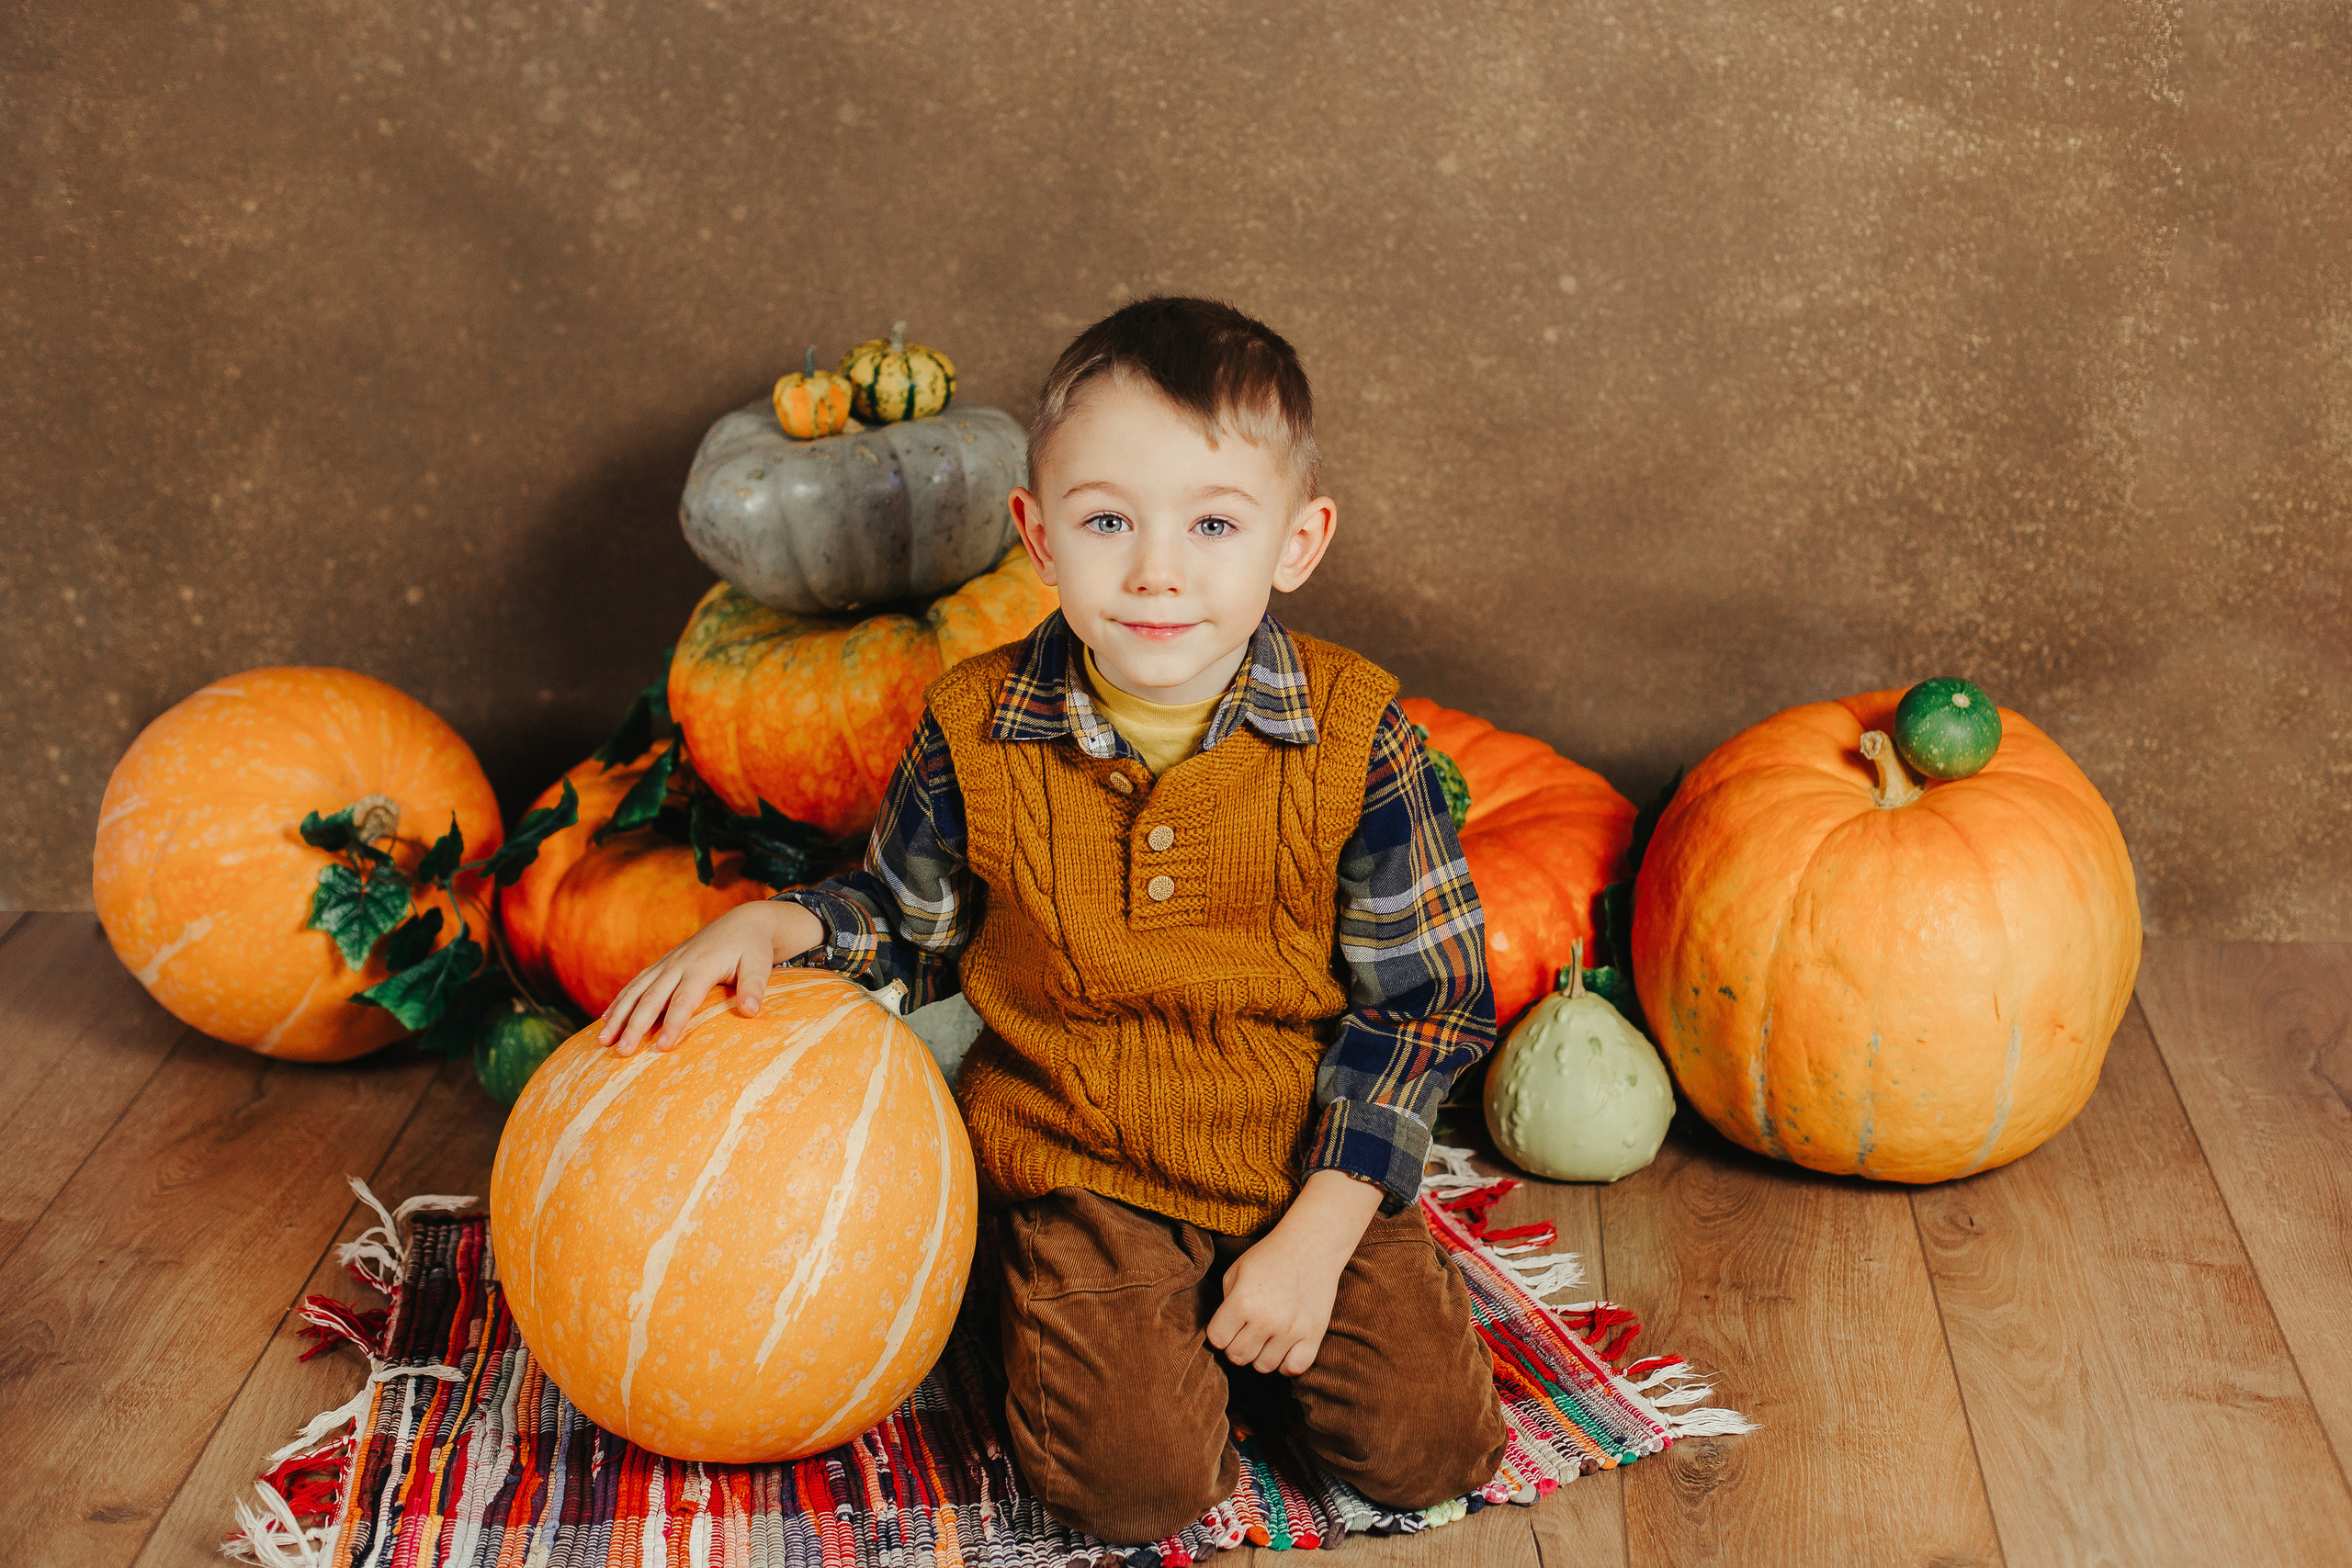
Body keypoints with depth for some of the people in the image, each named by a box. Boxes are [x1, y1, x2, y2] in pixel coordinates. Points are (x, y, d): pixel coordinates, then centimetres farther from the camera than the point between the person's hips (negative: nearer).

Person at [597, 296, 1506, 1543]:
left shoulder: (1356, 741, -14)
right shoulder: (974, 733, -10)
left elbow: (1421, 998, -7)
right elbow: (911, 927, 10)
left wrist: (1318, 1231, -13)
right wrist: (776, 926, -12)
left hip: (1310, 1167, 1)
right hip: (1079, 1165, 0)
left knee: (1428, 1447, -9)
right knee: (1129, 1482, -17)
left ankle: (1270, 1300, 18)